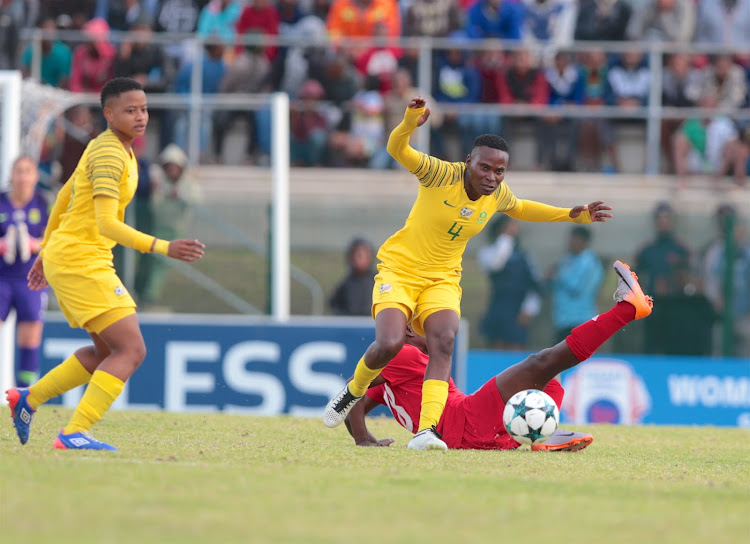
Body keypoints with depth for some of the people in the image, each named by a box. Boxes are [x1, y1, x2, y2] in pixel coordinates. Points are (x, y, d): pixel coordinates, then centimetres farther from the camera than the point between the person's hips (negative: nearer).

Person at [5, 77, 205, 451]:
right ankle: (74, 434, -20)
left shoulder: (112, 147, 15)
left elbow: (64, 196, 26)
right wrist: (163, 248, -34)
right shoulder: (110, 154, -17)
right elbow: (106, 224, -27)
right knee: (132, 350, -15)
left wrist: (45, 251, 33)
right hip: (79, 261, -10)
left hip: (63, 256, 10)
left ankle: (28, 399, 23)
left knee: (107, 352, 18)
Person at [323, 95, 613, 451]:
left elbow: (519, 209, 23)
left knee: (443, 340, -27)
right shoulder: (443, 175, -16)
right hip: (399, 268, -3)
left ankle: (426, 430, -35)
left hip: (442, 279, 4)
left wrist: (573, 215, 16)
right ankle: (354, 391, 11)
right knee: (389, 345, -24)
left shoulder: (498, 194, -1)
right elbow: (397, 150, -26)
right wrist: (410, 123, -48)